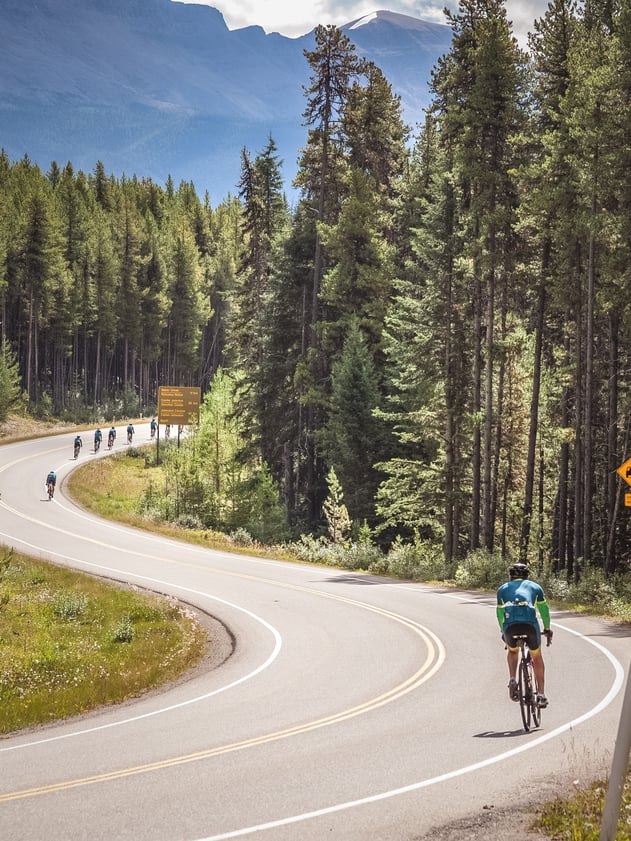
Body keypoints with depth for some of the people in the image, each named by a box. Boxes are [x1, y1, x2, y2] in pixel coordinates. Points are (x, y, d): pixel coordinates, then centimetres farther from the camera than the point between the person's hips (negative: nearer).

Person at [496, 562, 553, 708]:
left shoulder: (503, 588, 28)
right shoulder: (535, 586, 27)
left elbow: (500, 613, 36)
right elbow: (544, 609, 36)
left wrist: (503, 631, 50)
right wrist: (547, 629, 50)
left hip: (510, 625, 1)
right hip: (530, 624, -1)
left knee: (512, 651, 32)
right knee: (537, 657, 21)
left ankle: (512, 680, 13)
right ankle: (541, 695, 18)